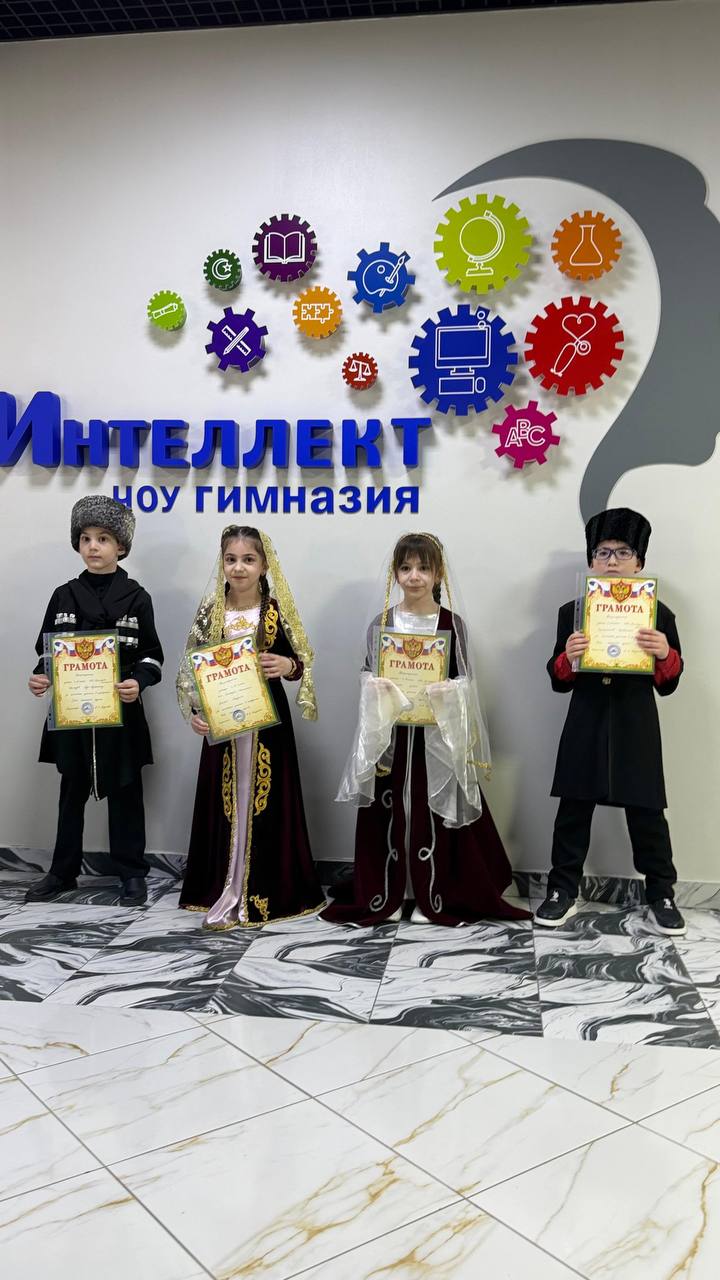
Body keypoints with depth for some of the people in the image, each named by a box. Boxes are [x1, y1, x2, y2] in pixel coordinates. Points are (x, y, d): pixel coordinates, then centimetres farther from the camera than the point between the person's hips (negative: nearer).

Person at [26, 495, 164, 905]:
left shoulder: (135, 597, -2)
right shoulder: (64, 596, 5)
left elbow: (152, 656, -2)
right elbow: (47, 650, 8)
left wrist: (138, 683, -21)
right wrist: (40, 678, -12)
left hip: (121, 711, -2)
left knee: (125, 792, 7)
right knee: (72, 792, 13)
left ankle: (132, 873, 18)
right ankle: (63, 872, 25)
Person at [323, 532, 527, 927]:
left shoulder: (452, 623, 0)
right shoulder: (381, 623, 3)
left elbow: (464, 681, 0)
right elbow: (368, 677, 7)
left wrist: (446, 692, -20)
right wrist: (378, 691, -14)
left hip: (438, 733, -1)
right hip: (390, 733, 1)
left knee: (432, 813, 1)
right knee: (390, 812, 4)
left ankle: (432, 898, 14)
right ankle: (385, 896, 17)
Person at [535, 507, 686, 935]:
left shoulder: (659, 614, 2)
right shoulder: (572, 612, 3)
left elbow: (668, 684, 3)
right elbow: (559, 682, 4)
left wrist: (666, 655, -17)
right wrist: (567, 658, -18)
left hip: (637, 731, -1)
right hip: (586, 728, 1)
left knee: (647, 813, 6)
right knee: (573, 812, 7)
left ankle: (661, 894, 22)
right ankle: (564, 891, 19)